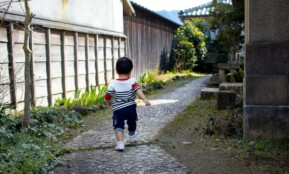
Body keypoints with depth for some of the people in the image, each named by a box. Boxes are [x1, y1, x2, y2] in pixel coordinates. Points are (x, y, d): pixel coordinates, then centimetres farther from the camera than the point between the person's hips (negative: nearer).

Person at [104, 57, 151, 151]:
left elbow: (107, 97, -2)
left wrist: (109, 103, 18)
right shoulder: (132, 81, -8)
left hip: (118, 109, -2)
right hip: (131, 108, 2)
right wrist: (144, 99, -35)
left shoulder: (113, 84, -8)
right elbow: (138, 90, -26)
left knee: (118, 126, -1)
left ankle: (120, 143, -21)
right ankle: (132, 137, 47)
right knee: (132, 123, 26)